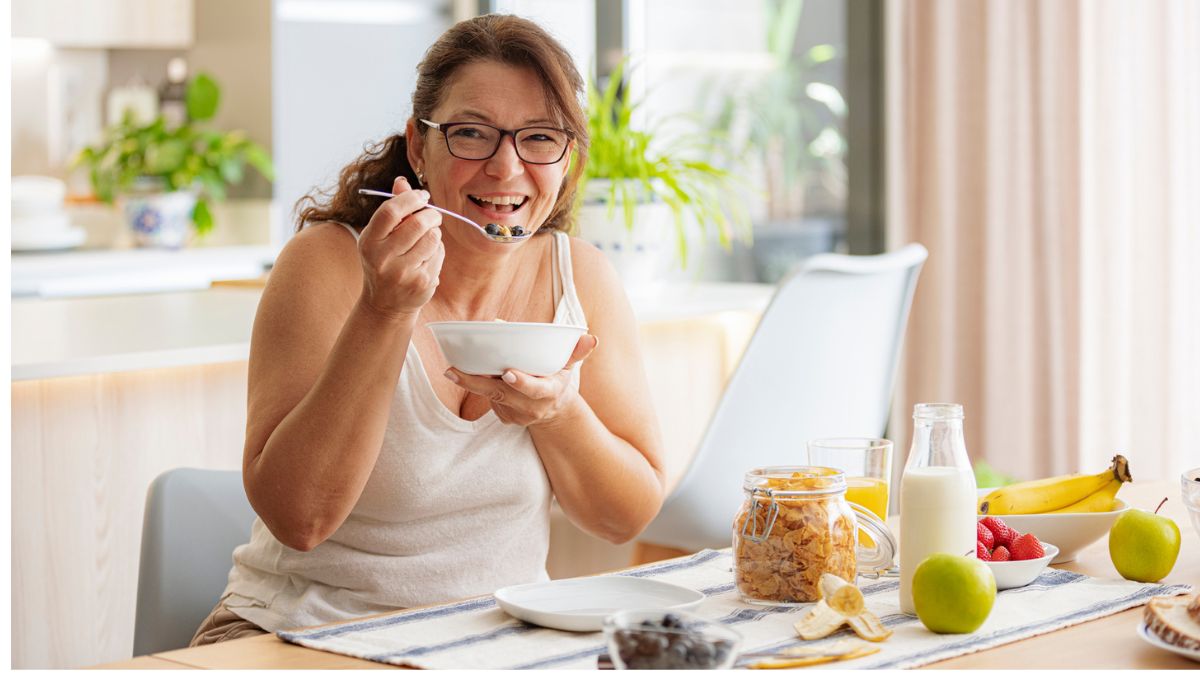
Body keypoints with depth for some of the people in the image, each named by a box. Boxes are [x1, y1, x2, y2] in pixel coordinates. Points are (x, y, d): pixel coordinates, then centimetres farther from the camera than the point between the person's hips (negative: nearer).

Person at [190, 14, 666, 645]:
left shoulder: (583, 279, -1)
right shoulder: (326, 263, -11)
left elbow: (628, 518, 1)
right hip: (309, 632, -3)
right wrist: (384, 311, -25)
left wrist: (559, 413, -18)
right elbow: (295, 517, -19)